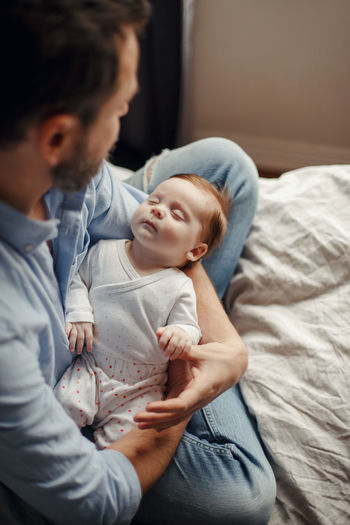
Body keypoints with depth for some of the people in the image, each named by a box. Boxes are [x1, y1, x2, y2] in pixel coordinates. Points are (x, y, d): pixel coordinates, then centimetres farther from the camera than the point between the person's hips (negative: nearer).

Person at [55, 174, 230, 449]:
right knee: (65, 403, -21)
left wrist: (181, 334, -25)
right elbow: (77, 278, 11)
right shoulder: (105, 251, 3)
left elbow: (190, 328, -1)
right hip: (91, 367, 2)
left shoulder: (180, 287, -3)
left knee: (125, 434, -19)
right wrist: (78, 313, -6)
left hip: (141, 385, -1)